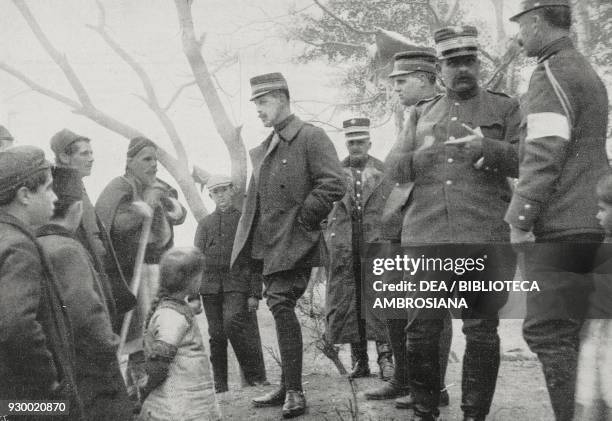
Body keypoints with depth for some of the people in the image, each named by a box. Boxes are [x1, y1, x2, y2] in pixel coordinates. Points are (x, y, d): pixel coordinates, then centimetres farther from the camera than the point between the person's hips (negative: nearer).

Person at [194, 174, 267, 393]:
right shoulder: (204, 224, 18)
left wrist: (255, 293, -6)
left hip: (237, 285, -3)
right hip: (210, 286, 3)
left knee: (232, 323, -21)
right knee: (216, 336, 2)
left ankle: (256, 376, -9)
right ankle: (219, 386, 9)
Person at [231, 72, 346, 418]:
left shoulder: (311, 137, -7)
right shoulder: (265, 148, 17)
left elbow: (334, 185, -17)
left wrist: (303, 219, -14)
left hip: (292, 244, -8)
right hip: (267, 245, 8)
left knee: (281, 305, -15)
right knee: (282, 311, 12)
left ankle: (294, 391, -8)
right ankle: (288, 388, 21)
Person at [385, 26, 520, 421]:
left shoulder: (505, 107, 13)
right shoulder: (422, 113, 21)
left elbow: (527, 160, 1)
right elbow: (394, 165, 14)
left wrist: (486, 148, -15)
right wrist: (422, 155, -5)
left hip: (485, 238, -2)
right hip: (427, 236, 2)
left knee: (481, 329, 3)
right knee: (422, 327, -1)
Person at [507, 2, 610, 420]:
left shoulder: (552, 72, -9)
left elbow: (545, 154, -18)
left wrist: (520, 217, -16)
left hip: (558, 228, -9)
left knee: (549, 333, -8)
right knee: (571, 332, 12)